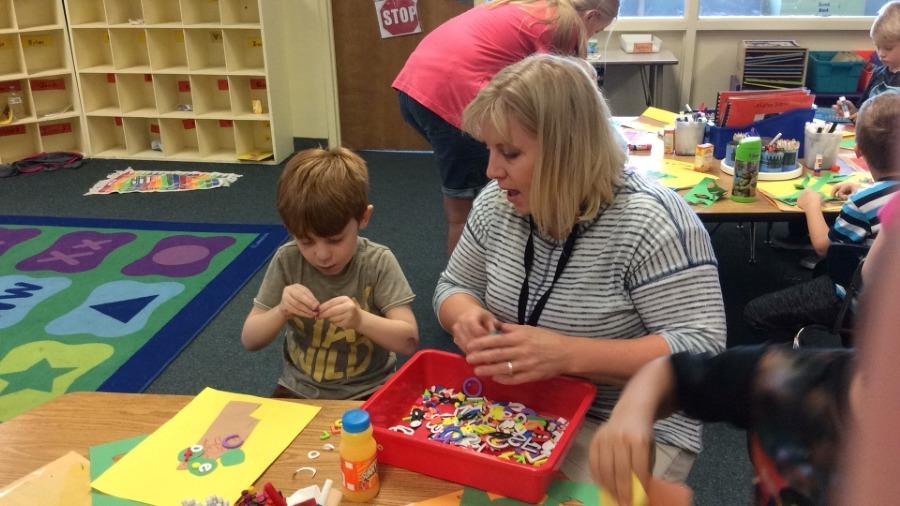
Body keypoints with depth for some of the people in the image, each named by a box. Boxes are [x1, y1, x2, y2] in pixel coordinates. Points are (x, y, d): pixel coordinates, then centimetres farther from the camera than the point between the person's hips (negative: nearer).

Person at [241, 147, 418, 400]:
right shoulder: (287, 261, -9)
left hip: (366, 393, -1)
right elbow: (249, 339, -3)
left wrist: (360, 319, -30)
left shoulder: (378, 263, -13)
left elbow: (409, 340, -15)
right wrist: (281, 312, -22)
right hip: (300, 391, 1)